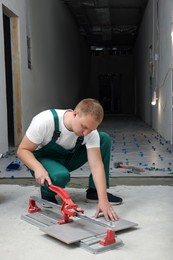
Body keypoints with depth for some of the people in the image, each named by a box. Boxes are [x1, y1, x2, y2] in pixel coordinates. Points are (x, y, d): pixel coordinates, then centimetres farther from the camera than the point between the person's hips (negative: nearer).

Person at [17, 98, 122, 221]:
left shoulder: (90, 130, -23)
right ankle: (47, 194, -2)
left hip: (67, 158, 4)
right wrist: (38, 168, -43)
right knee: (61, 175, -39)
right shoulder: (45, 121, -33)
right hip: (42, 159, -4)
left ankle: (94, 190, -5)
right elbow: (23, 150, -23)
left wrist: (103, 200, -36)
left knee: (105, 138, -15)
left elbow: (96, 165, -26)